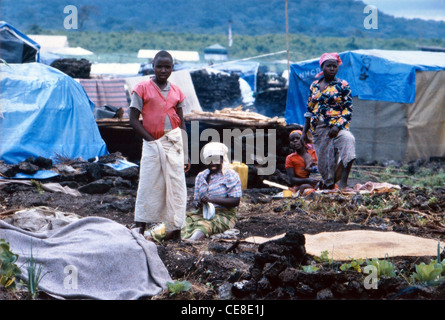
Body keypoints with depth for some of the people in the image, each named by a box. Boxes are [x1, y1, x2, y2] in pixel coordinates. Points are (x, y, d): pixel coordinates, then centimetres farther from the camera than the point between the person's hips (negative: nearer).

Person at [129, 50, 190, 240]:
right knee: (148, 185, -3)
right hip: (152, 143, -3)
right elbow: (133, 119, -3)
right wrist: (151, 140, -9)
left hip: (174, 142, 3)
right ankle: (140, 228, 5)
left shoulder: (176, 92, 10)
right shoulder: (142, 89, 0)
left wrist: (186, 154, 9)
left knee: (176, 185, 2)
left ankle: (175, 229, 7)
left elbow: (182, 124, 13)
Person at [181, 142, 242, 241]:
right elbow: (196, 201, 16)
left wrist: (212, 199, -20)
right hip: (203, 212, 5)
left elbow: (236, 201, -10)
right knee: (187, 219, -28)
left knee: (205, 224, -38)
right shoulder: (201, 176, 18)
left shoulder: (231, 175, 2)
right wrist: (201, 203, -10)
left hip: (224, 214, -5)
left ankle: (192, 239, -67)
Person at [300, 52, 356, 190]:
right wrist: (304, 132, 13)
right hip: (318, 130, 4)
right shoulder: (314, 86, 13)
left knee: (348, 139, -34)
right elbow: (309, 110, 18)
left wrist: (338, 126, -17)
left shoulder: (342, 86, 2)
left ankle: (342, 184, -36)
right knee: (323, 162, 1)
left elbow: (348, 110, -3)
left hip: (337, 126, -4)